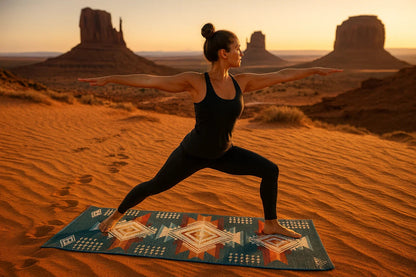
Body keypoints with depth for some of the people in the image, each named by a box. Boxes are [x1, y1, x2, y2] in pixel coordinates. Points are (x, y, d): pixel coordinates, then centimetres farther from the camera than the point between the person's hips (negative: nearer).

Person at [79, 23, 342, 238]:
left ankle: (271, 224, 19)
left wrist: (315, 69, 8)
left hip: (222, 153, 4)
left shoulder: (241, 81, -9)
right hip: (192, 152, -4)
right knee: (154, 186, 10)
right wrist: (109, 78, -22)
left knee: (271, 170, -1)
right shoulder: (195, 81, -22)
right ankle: (115, 215, 39)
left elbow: (281, 75, 0)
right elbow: (149, 80, -20)